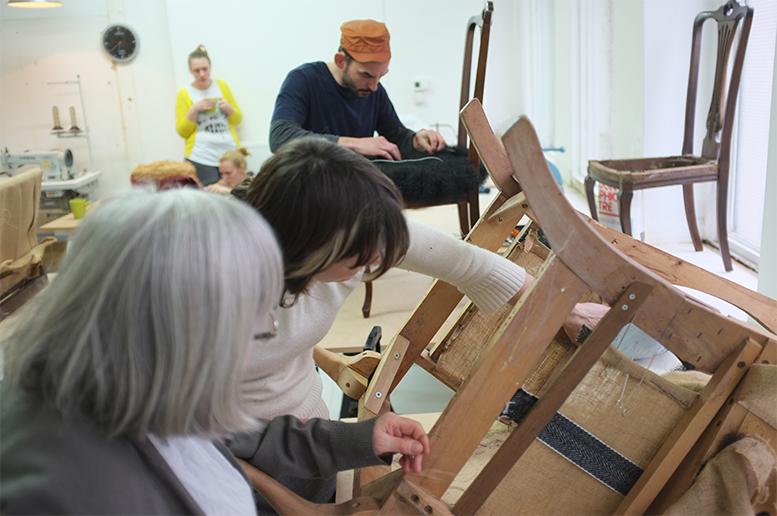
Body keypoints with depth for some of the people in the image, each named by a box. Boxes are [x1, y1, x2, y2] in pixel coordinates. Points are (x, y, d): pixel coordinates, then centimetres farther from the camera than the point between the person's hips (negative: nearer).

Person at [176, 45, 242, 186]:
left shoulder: (221, 85, 11)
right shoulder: (184, 93, 3)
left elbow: (238, 119, 15)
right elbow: (182, 131, 1)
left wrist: (228, 107, -6)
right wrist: (194, 109, -12)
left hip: (229, 153, 3)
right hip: (201, 158, -3)